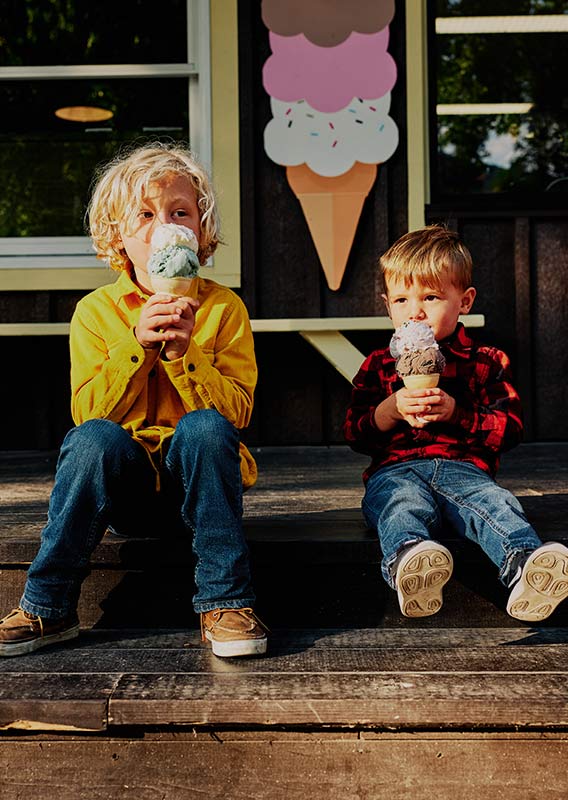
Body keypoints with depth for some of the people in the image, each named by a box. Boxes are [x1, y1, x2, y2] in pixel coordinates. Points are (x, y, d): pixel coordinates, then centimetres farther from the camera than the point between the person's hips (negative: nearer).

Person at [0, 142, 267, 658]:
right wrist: (136, 344, -19)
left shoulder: (224, 307, 1)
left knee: (204, 426, -31)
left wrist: (183, 352, -21)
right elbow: (89, 413, -7)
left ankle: (224, 604, -22)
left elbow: (236, 413, -7)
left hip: (198, 480, 0)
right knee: (95, 438, -30)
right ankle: (48, 608, -17)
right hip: (125, 487, 1)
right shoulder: (96, 311, 3)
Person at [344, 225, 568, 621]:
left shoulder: (486, 362, 17)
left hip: (465, 469, 1)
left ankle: (526, 564, -62)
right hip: (396, 470, 0)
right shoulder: (377, 366, 20)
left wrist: (455, 413, -7)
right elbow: (355, 433, 14)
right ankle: (409, 560, -69)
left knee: (494, 502, -34)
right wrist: (392, 409, -7)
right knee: (403, 501, -37)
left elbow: (510, 428, 9)